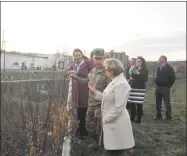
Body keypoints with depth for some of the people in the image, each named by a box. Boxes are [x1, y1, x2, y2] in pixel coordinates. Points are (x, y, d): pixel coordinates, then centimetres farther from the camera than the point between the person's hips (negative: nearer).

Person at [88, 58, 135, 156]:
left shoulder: (121, 84, -23)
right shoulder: (114, 82, 11)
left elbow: (118, 108, -25)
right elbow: (107, 98, 13)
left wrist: (105, 119, -16)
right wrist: (94, 91, 9)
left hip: (117, 124, -10)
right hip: (111, 123, 10)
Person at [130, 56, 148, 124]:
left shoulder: (145, 70, -2)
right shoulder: (134, 69, 13)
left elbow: (145, 79, -15)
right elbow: (131, 76, 22)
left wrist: (139, 74, -24)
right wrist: (130, 77, 0)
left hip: (140, 88, -5)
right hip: (133, 88, 5)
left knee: (139, 103, -5)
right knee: (132, 103, 5)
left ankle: (139, 119, 4)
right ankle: (132, 117, 18)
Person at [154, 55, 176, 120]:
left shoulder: (169, 68, -7)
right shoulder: (158, 68, 13)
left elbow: (173, 78, -10)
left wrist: (168, 86, -9)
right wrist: (157, 83, 10)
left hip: (165, 88, -7)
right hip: (158, 87, 7)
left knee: (167, 102, 1)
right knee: (158, 102, 10)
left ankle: (168, 116, 11)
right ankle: (158, 115, 19)